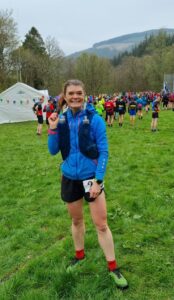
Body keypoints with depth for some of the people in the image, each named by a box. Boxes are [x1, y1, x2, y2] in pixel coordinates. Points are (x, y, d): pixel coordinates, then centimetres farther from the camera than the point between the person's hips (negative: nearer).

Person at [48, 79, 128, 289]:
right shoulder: (61, 120, -2)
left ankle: (113, 268, 20)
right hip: (70, 178, 3)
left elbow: (103, 152, -11)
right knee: (76, 219, 19)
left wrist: (98, 180, -16)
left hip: (91, 177, -3)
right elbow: (53, 151, -1)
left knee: (101, 224, 3)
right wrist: (53, 129, -16)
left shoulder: (94, 119, -12)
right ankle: (79, 256, 42)